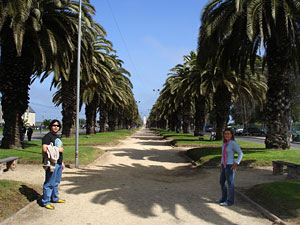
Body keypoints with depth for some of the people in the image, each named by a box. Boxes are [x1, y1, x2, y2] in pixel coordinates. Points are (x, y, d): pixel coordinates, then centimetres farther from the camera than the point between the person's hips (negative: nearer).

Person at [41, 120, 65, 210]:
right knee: (49, 183, -4)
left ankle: (55, 198, 30)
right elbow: (45, 149, -22)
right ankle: (45, 202, 4)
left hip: (59, 163, 9)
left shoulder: (57, 137, 18)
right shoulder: (47, 136, -10)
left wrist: (62, 162, 23)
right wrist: (58, 149, -14)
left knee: (56, 182, 17)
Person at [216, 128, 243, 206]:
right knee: (222, 182, 16)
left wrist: (236, 163, -19)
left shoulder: (233, 143, -14)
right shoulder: (224, 143, 10)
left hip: (230, 166, -9)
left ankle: (230, 201, 12)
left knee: (230, 184, 1)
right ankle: (224, 198, 29)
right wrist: (221, 163, 18)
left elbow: (240, 153, -13)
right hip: (224, 166, 9)